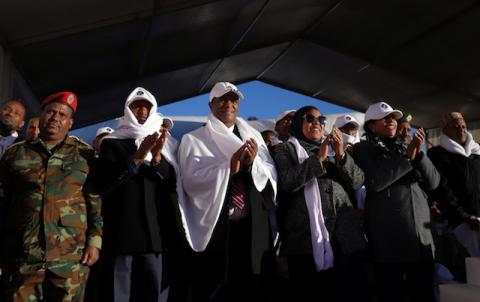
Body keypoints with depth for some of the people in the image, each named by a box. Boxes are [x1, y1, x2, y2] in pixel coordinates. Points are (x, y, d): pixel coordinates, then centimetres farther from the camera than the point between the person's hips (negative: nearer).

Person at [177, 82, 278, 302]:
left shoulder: (253, 137, 12)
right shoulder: (194, 139, 1)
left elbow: (272, 175, 6)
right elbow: (192, 180, -12)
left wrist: (252, 163, -13)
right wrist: (228, 167, -19)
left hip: (253, 228, 4)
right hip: (213, 227, -3)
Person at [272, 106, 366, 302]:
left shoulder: (334, 148, 19)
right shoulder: (285, 150, 8)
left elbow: (357, 182, 9)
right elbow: (286, 182, -11)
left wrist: (341, 155, -5)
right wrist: (318, 158, -11)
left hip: (342, 234, 4)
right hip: (305, 236, -3)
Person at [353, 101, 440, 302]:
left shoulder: (404, 148, 19)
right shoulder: (363, 149, 2)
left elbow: (433, 182, 11)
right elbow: (374, 182, -15)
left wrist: (418, 153, -4)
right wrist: (407, 157, -9)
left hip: (421, 235, 5)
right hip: (389, 238, -5)